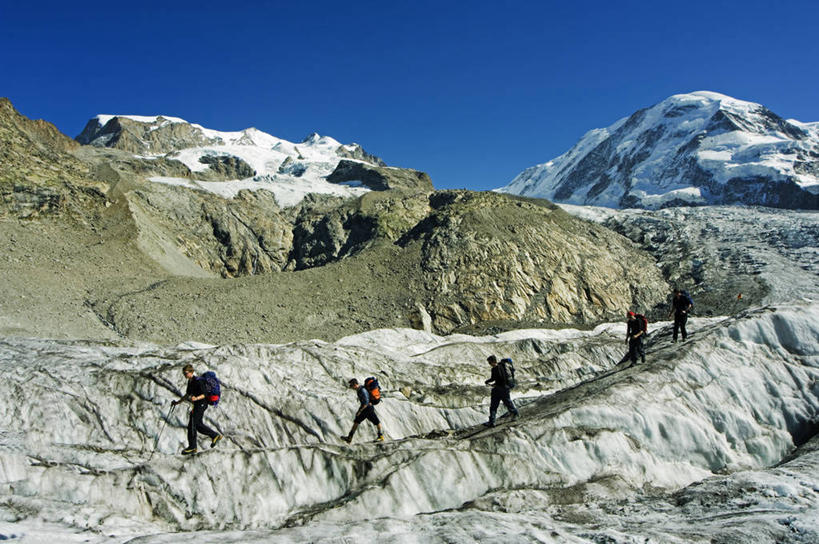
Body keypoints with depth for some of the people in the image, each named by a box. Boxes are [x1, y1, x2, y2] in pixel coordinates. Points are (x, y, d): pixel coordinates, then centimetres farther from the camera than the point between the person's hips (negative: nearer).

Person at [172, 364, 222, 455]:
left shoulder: (198, 381, -17)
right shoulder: (190, 382, 11)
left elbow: (204, 395, -21)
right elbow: (188, 394, 22)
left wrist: (196, 398, -38)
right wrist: (178, 402, 21)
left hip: (201, 404, -10)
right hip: (197, 405, 10)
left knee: (192, 425, -6)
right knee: (198, 425, 14)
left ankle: (192, 447, 2)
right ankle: (215, 436, 25)